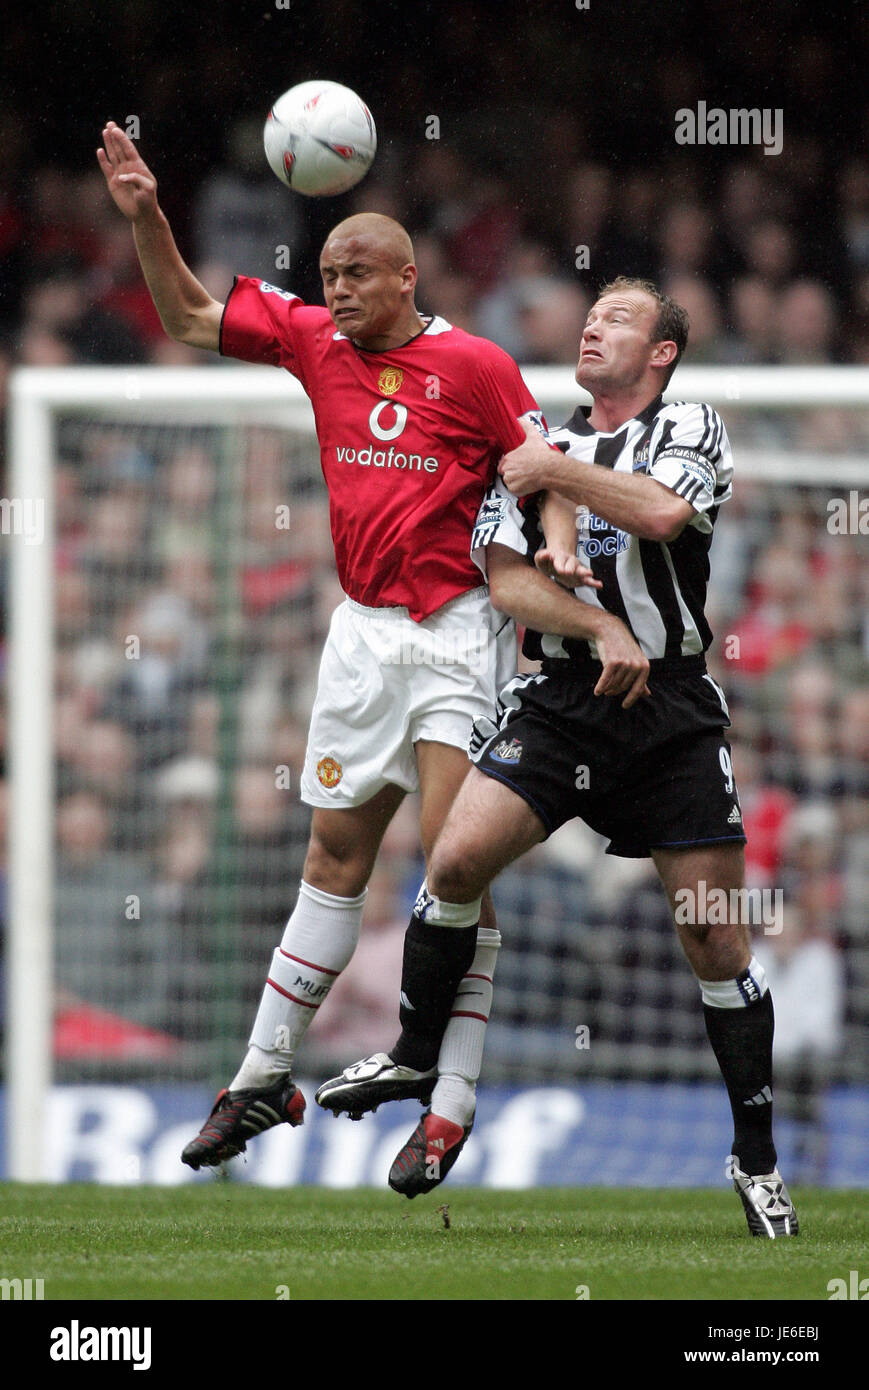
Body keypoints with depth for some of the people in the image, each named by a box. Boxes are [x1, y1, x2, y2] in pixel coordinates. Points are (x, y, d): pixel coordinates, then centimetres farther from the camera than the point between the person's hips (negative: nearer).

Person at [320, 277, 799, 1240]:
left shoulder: (690, 430, 5)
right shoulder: (537, 449, 16)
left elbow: (662, 513, -16)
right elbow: (506, 584, 10)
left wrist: (556, 473, -8)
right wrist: (552, 565, -11)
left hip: (671, 713, -3)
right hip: (559, 697, 3)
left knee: (719, 946, -3)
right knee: (456, 860, -18)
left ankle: (756, 1159, 9)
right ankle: (422, 1068, 0)